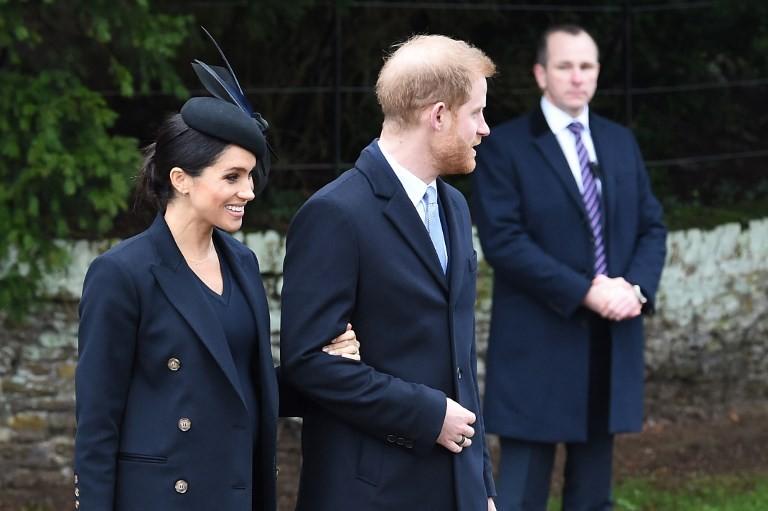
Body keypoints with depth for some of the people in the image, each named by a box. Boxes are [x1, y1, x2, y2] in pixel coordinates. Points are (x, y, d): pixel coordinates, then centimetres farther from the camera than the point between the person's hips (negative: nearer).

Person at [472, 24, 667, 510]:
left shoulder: (621, 142, 13)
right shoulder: (504, 148, -5)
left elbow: (652, 225, 13)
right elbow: (503, 241, -14)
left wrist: (637, 286, -9)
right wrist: (585, 292, -20)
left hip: (611, 344, 6)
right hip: (538, 348, -6)